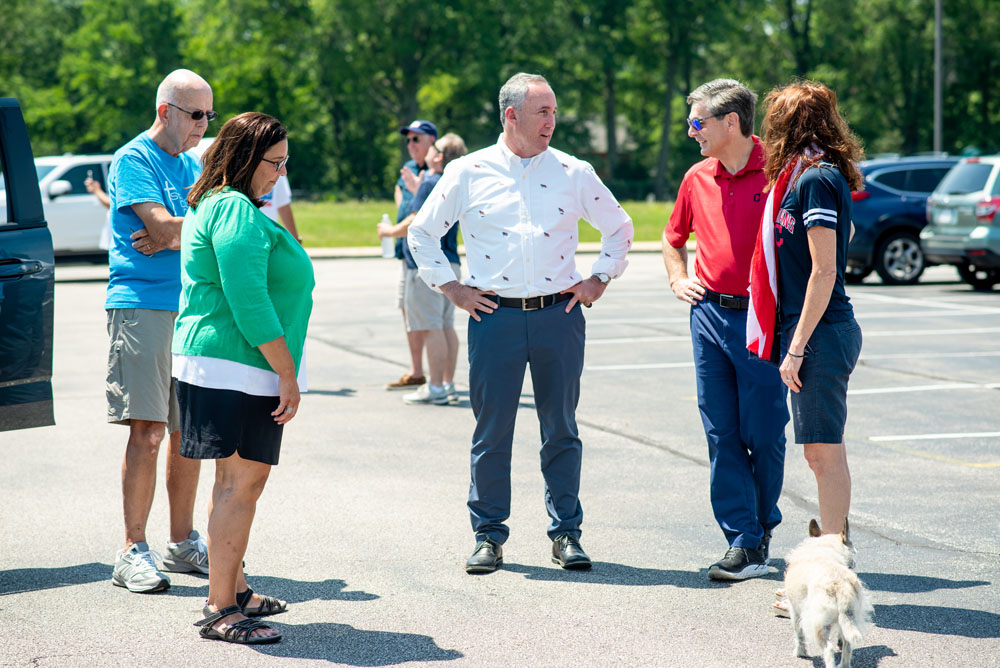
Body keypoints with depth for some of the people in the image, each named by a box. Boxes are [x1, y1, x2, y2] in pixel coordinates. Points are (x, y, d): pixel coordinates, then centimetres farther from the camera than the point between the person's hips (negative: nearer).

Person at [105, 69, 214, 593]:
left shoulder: (193, 166, 17)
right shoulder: (133, 159, -4)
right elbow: (161, 224, -16)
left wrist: (171, 238, -10)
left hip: (192, 309, 7)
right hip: (141, 307, -7)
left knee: (188, 431, 10)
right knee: (147, 432, -10)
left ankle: (183, 543, 20)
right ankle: (133, 553, -5)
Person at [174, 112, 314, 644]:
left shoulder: (216, 206, 20)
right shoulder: (236, 212, -15)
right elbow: (249, 303, -22)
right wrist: (287, 375, -19)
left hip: (219, 367, 11)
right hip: (237, 366, -11)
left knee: (240, 481, 17)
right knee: (241, 483, -10)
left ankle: (233, 591, 27)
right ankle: (220, 610, -8)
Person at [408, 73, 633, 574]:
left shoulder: (573, 173, 6)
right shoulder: (468, 174, 3)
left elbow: (619, 227, 19)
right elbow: (421, 233, 12)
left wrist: (599, 279, 9)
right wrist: (451, 287, 5)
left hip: (559, 314, 1)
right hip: (495, 317, -1)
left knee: (561, 429, 5)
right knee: (492, 432, 2)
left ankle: (565, 533, 15)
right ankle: (488, 535, 13)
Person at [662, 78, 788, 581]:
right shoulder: (697, 179, 11)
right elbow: (674, 237, 29)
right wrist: (679, 279, 13)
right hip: (709, 313, 5)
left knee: (764, 435, 0)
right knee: (722, 436, 2)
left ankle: (763, 525, 22)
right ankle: (744, 544, 5)